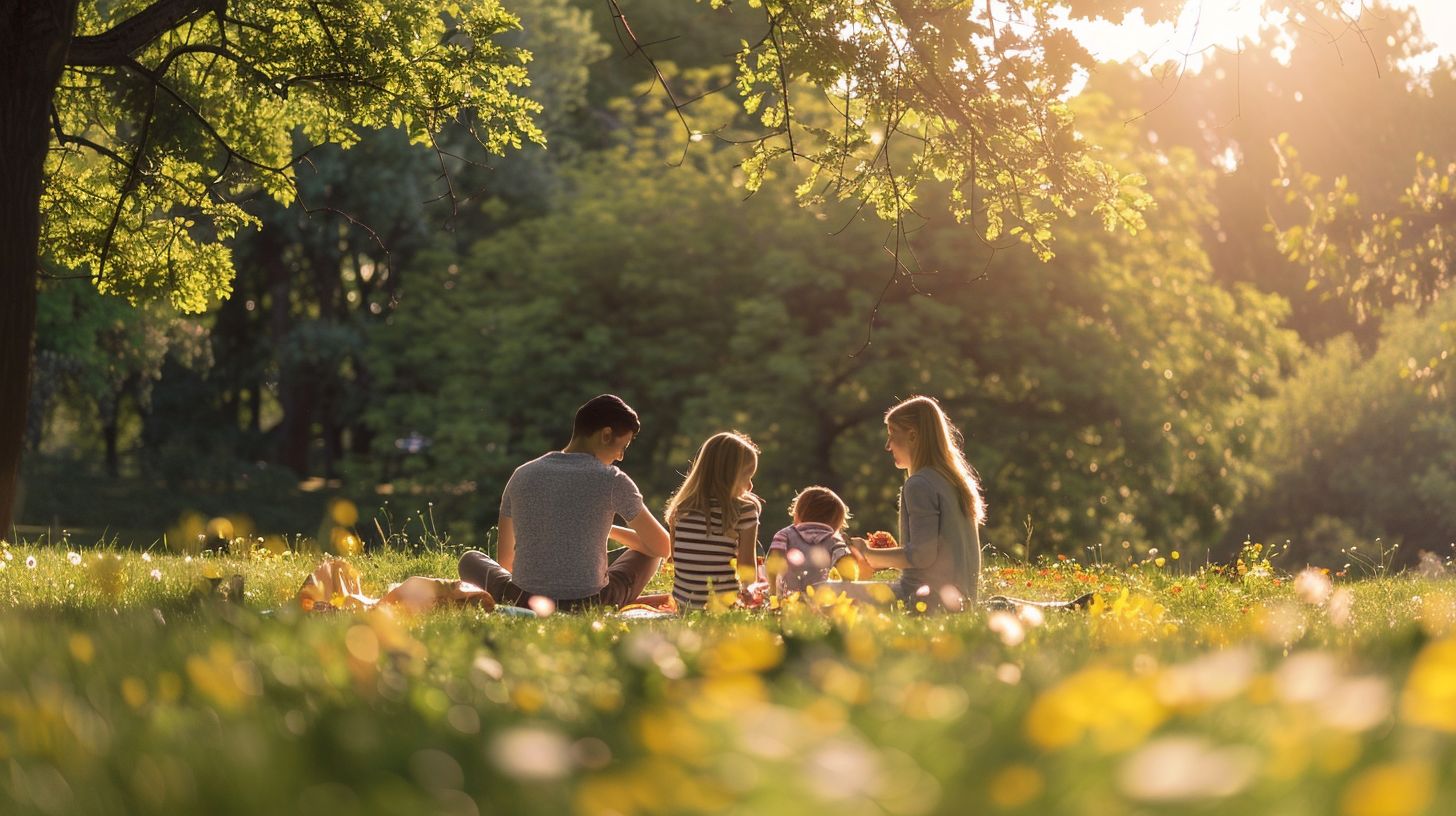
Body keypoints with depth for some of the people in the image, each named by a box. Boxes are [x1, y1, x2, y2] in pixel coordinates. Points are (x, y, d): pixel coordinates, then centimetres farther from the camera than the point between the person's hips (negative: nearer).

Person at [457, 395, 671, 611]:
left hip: (524, 601, 3)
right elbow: (663, 548, 6)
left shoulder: (522, 475, 5)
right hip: (591, 605, -3)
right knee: (649, 551, 24)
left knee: (470, 560, 31)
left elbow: (504, 560, 15)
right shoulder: (612, 480, -5)